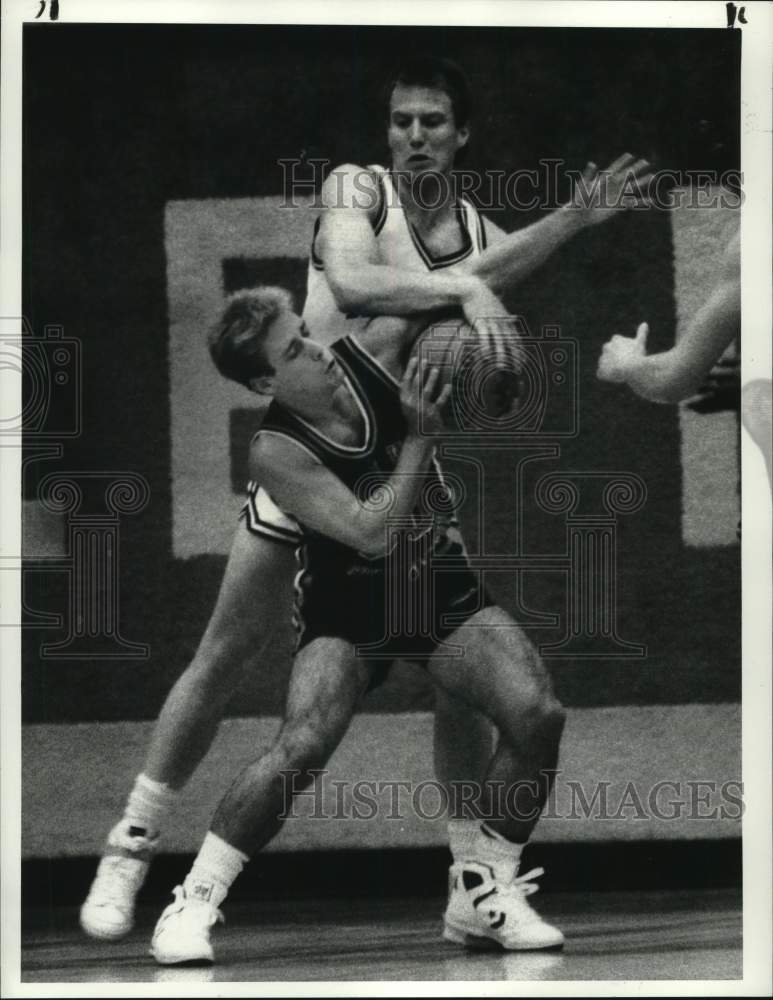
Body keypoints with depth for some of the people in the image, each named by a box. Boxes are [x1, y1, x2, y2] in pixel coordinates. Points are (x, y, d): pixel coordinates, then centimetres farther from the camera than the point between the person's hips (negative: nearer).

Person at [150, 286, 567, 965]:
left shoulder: (374, 355, -13)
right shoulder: (277, 452, -23)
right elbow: (373, 534, -30)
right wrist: (420, 441, -30)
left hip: (444, 592, 4)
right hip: (347, 615, -4)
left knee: (538, 714, -17)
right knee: (302, 748, -28)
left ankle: (484, 891, 2)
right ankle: (194, 903, -12)